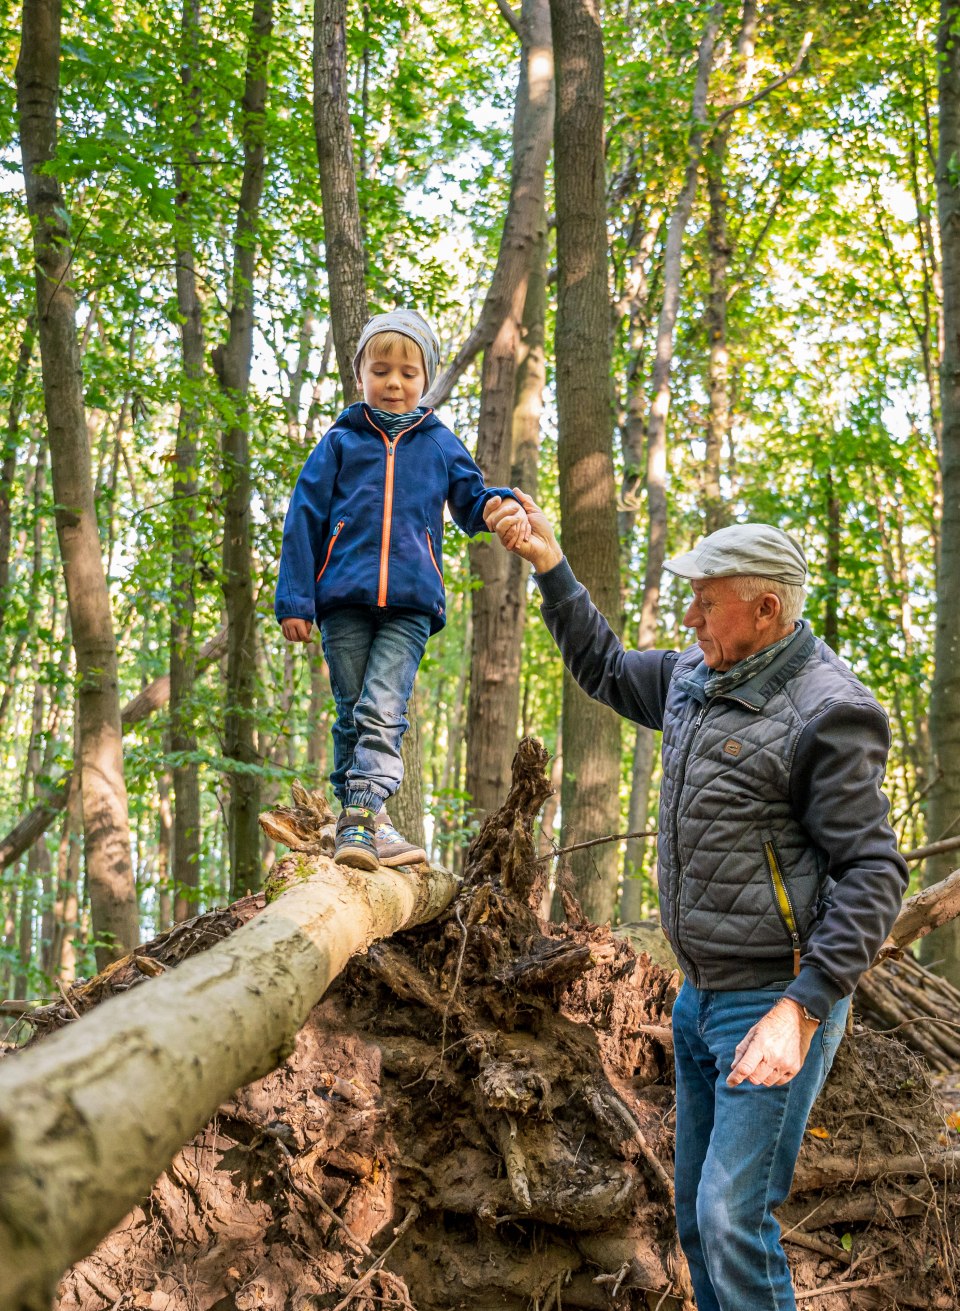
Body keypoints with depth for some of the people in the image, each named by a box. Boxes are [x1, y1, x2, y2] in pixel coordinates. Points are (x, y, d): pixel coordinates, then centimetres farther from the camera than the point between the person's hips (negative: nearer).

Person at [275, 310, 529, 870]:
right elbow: (304, 519, 8)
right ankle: (365, 822, 11)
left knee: (383, 710, -14)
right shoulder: (341, 442, 11)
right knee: (352, 713, 4)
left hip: (410, 604, -1)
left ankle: (363, 818, -21)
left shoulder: (440, 444, 14)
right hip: (343, 599, 1)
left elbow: (471, 502, 20)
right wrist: (294, 599, 1)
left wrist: (503, 507, -6)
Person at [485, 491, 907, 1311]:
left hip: (775, 1003, -8)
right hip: (701, 997, 9)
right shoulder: (699, 678, 7)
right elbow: (606, 670, 25)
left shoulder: (825, 711, -17)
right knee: (698, 1217, 15)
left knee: (733, 1220, -11)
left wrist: (802, 1010, -23)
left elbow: (873, 872, -18)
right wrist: (550, 567, 17)